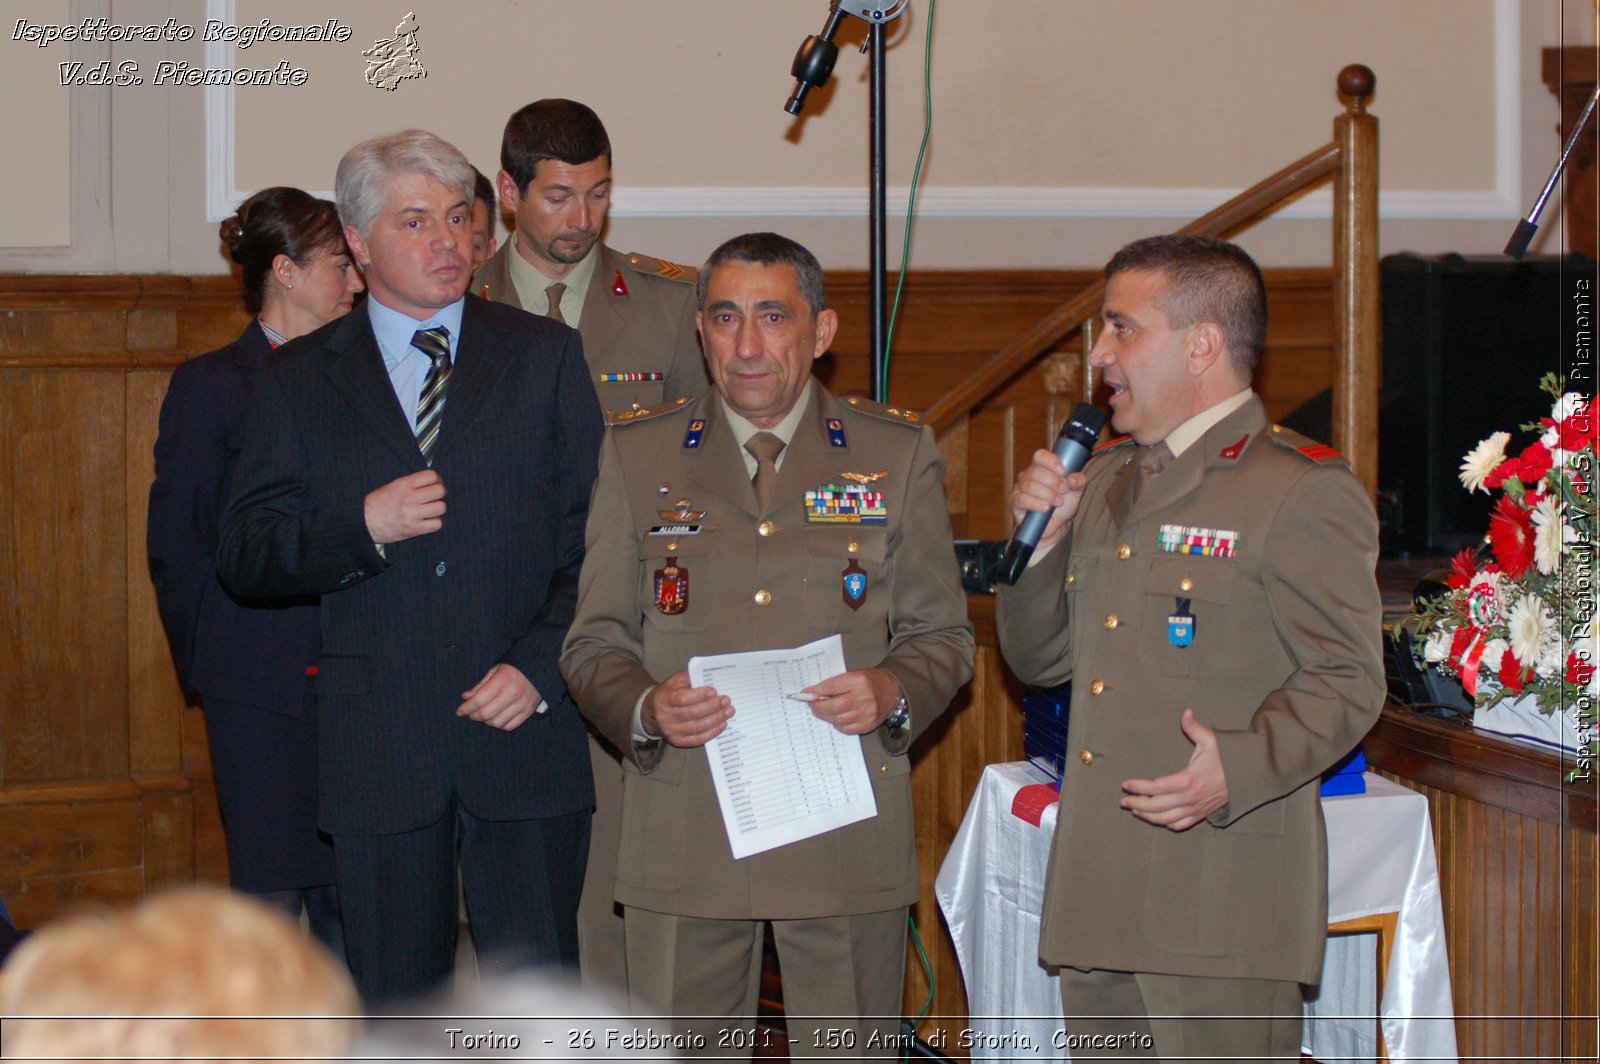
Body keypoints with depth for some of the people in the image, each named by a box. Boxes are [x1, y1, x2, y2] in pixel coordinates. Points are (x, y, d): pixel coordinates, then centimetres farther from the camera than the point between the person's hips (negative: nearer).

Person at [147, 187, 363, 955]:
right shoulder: (210, 387, -1)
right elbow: (175, 546, 1)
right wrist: (211, 666, 1)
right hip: (262, 686, -4)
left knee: (353, 890, 4)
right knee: (271, 895, -2)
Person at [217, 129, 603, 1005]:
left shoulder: (546, 357, 8)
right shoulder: (301, 381, 9)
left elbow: (595, 538, 4)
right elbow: (243, 556, 4)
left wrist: (542, 668, -8)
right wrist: (361, 528, -12)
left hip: (526, 730, 0)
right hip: (378, 750, 1)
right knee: (393, 1009, 7)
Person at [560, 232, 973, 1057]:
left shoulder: (898, 455, 8)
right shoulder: (637, 454, 9)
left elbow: (944, 635, 9)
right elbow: (592, 643, 9)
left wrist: (893, 690, -13)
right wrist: (645, 707, -13)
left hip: (848, 828, 0)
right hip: (684, 831, 0)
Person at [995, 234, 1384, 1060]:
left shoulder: (1304, 489, -6)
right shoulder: (1106, 480, 19)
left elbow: (1347, 679, -11)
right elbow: (1037, 660, 21)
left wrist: (1238, 767, -27)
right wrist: (1040, 540, 3)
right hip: (1098, 895, 8)